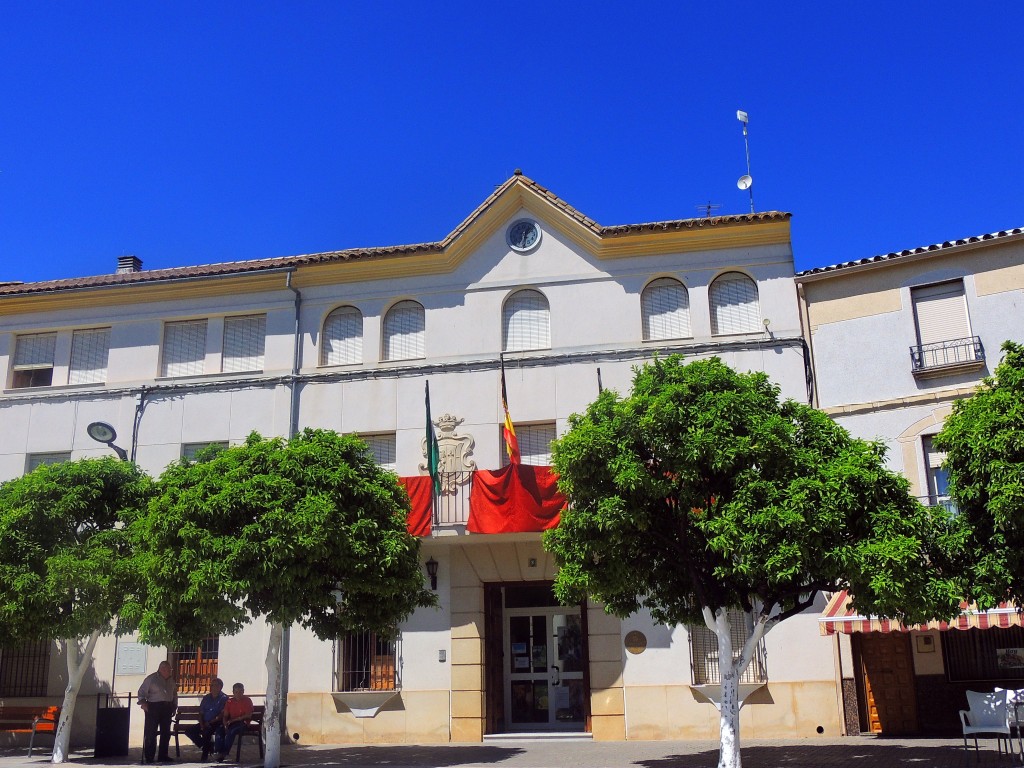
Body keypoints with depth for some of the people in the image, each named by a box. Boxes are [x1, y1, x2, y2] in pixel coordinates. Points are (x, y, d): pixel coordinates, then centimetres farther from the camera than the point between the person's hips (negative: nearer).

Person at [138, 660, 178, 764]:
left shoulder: (171, 680, 15)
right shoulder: (151, 678, -1)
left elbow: (174, 694, 23)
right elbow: (141, 691, -2)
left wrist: (174, 706, 16)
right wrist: (143, 702, -15)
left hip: (167, 708, 6)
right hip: (153, 707, -6)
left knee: (166, 732, 7)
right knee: (150, 732, -6)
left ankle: (163, 755, 15)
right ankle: (148, 757, 1)